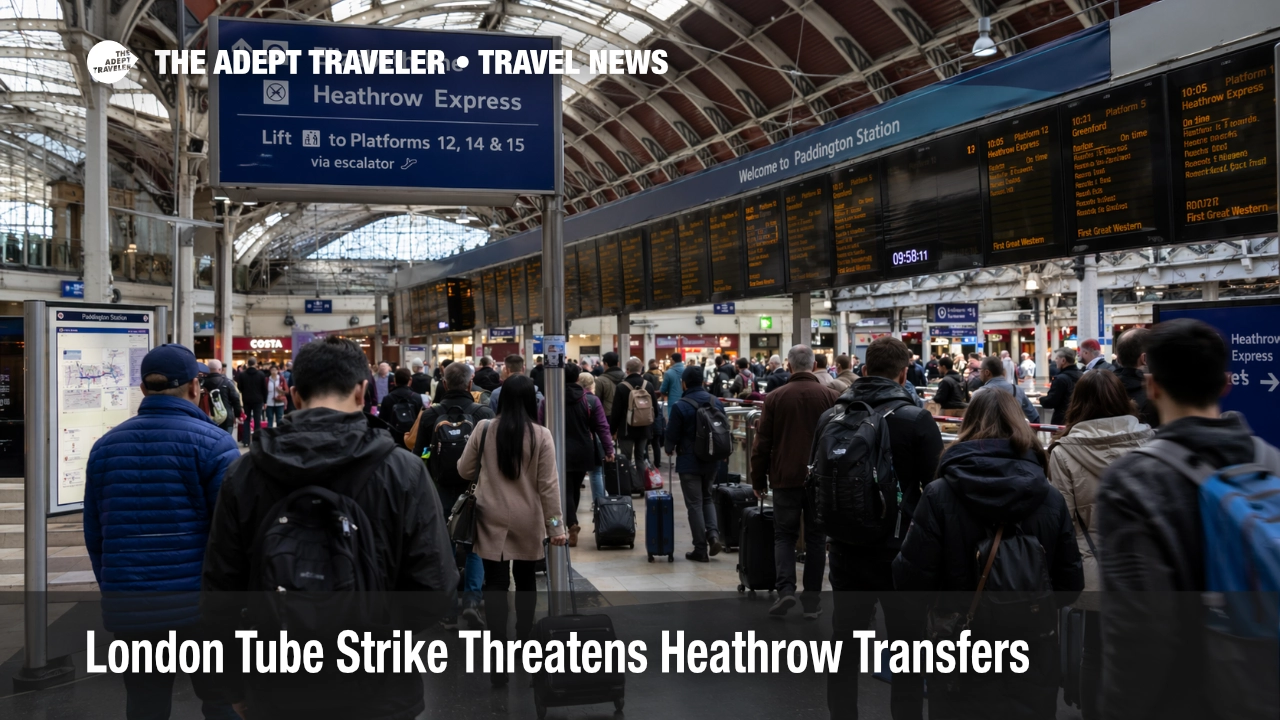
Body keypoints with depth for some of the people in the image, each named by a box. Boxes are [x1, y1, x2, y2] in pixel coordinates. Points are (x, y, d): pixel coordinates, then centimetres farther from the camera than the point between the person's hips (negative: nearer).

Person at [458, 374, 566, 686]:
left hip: (492, 519, 0)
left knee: (495, 584, 2)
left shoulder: (483, 429, -6)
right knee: (525, 580, 19)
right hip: (527, 520, 0)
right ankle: (524, 644, 33)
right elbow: (548, 484, -10)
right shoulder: (541, 435, -10)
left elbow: (465, 470, 4)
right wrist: (555, 523, -3)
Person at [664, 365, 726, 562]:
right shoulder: (716, 402, 0)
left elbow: (672, 435, -9)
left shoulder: (680, 406, -16)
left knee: (694, 504, 3)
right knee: (707, 498, 21)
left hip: (689, 462, -5)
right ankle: (713, 533, 1)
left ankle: (701, 549, 6)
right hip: (712, 461, 5)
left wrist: (670, 449, 12)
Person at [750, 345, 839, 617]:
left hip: (785, 479, -1)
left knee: (784, 535, 11)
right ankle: (811, 600, 12)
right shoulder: (831, 397, -2)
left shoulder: (775, 397, -3)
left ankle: (786, 589, -6)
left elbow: (762, 443, -2)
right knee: (815, 538, 10)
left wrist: (758, 480, 7)